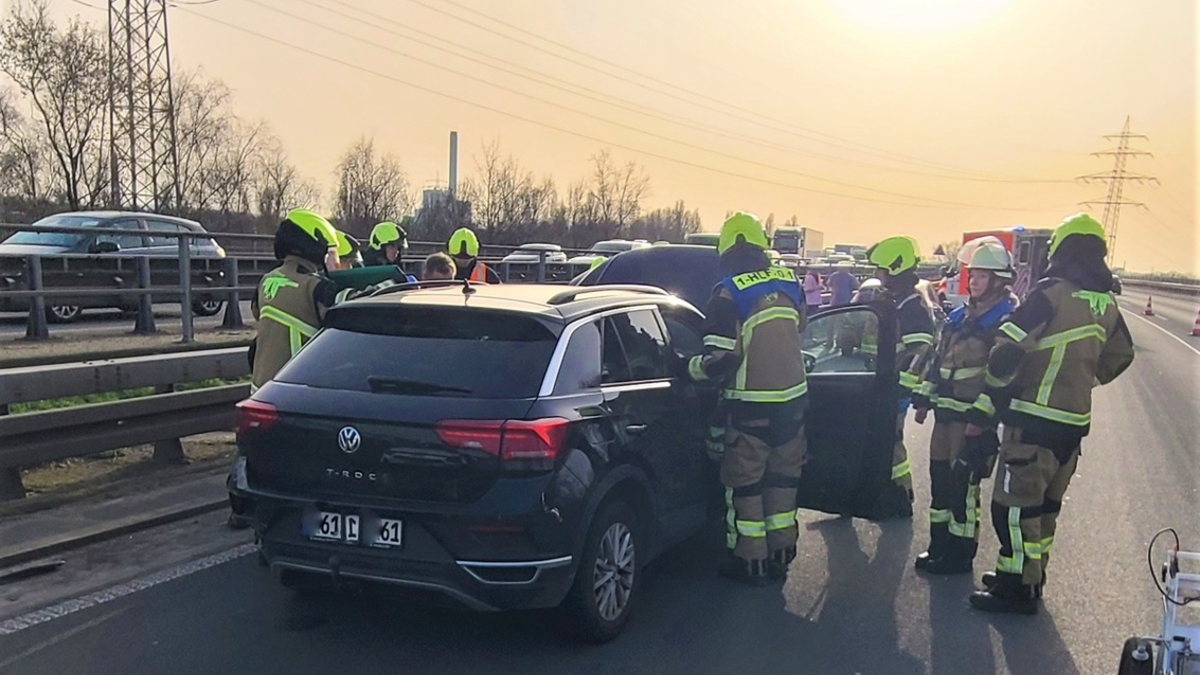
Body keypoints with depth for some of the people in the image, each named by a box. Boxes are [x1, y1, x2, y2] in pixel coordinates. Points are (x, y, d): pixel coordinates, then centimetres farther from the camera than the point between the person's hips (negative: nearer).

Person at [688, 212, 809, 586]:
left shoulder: (728, 293, -16)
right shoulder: (789, 282, 1)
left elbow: (719, 361, -19)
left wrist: (689, 366, -2)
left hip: (750, 406, -5)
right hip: (793, 399, 6)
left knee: (744, 482, 8)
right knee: (782, 477, 17)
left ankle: (750, 559, 16)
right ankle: (781, 553, 28)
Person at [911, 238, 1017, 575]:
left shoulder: (1006, 320, -11)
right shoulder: (959, 316, 15)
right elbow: (937, 360, 21)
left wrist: (980, 416, -22)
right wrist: (924, 398, 18)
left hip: (974, 417, -8)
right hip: (945, 412, 8)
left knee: (962, 484, -3)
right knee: (940, 477, 13)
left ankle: (960, 553, 8)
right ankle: (940, 544, 25)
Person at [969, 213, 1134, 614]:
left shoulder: (1052, 293, -16)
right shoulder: (1106, 304, 8)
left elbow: (1007, 351, -20)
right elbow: (1120, 357, 23)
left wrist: (996, 390, -3)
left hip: (1034, 421, -8)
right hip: (1075, 422, 8)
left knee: (1014, 504, -1)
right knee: (1046, 503, 19)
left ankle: (1017, 588, 5)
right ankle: (1030, 576, 31)